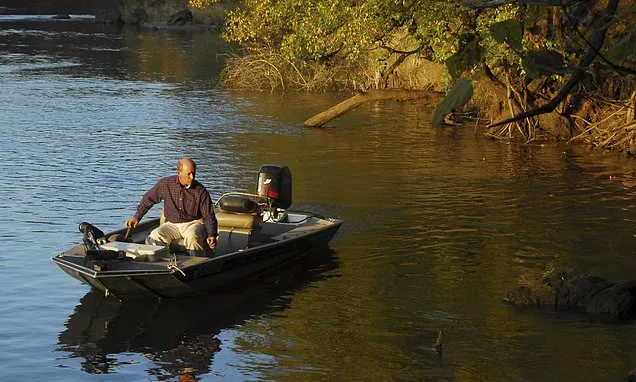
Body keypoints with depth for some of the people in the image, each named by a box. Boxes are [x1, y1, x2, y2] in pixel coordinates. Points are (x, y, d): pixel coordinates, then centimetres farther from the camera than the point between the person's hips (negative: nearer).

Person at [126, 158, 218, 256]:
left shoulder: (201, 191, -8)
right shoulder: (166, 184, -4)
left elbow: (209, 216, -5)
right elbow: (149, 199, 12)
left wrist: (212, 235, -21)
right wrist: (137, 217, 8)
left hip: (194, 223, -2)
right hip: (172, 224, 2)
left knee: (192, 237, -37)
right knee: (155, 236, -26)